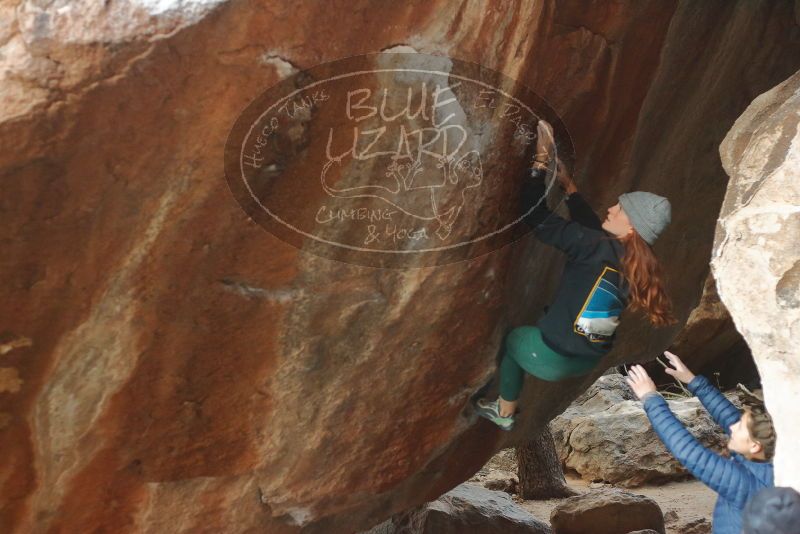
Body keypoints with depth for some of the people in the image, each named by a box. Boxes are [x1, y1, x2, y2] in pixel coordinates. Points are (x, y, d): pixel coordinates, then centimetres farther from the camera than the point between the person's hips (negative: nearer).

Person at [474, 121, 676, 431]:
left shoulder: (600, 250, -23)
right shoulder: (634, 262, -2)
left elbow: (539, 220, -23)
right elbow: (593, 227, 15)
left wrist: (540, 163, -17)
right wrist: (568, 186, 16)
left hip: (554, 358, -7)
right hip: (589, 360, 7)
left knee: (513, 338, 26)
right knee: (532, 330, 33)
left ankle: (505, 413, 38)